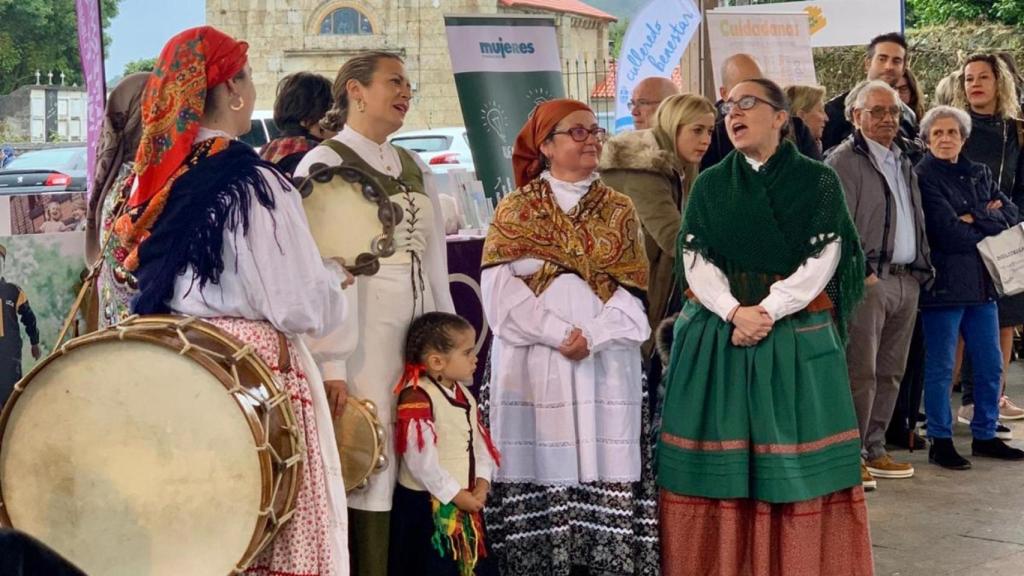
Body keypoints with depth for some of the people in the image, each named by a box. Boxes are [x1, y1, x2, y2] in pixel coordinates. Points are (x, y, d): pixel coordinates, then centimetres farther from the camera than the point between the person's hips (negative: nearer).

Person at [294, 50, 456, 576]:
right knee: (366, 470, -6)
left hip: (420, 342, 6)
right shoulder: (325, 165, -3)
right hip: (360, 341, -6)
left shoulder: (414, 168, 17)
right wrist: (329, 364, -16)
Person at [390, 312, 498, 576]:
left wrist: (482, 481, -6)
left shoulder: (464, 395, 11)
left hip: (468, 502, 8)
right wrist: (455, 494, -18)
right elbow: (420, 459, -22)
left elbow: (480, 442, 11)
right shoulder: (417, 398, -17)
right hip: (426, 505, -8)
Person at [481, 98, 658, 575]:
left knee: (605, 465, -2)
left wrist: (592, 336, -11)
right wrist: (559, 334, -14)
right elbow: (501, 289, -4)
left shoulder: (619, 209, 12)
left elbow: (631, 290, 5)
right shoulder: (515, 210, 6)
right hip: (533, 359, -1)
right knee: (540, 465, -3)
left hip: (606, 361, 2)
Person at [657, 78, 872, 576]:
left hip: (796, 338, -2)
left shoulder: (818, 181, 2)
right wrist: (735, 312, -15)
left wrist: (767, 312, -16)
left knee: (798, 465, -1)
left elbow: (821, 261, -6)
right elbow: (695, 261, 1)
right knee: (719, 460, 1)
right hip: (716, 337, 2)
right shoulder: (708, 186, 9)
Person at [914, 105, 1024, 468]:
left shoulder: (980, 175, 13)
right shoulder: (923, 178, -9)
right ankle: (940, 442, 10)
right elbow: (947, 233, -17)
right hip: (944, 283, -7)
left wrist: (974, 219, -13)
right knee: (940, 368, 1)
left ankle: (985, 436, 25)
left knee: (990, 366, 13)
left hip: (982, 283, 7)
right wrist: (990, 226, -4)